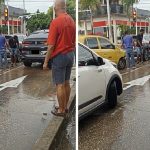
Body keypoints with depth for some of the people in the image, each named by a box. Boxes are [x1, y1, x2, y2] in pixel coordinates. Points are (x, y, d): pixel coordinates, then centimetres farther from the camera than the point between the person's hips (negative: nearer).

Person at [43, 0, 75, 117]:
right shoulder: (71, 20, 5)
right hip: (70, 55, 8)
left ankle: (61, 110, 12)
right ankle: (65, 107, 27)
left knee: (60, 85, 2)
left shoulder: (55, 22, -18)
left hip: (59, 57, -7)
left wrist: (46, 62, -10)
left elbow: (51, 45, -18)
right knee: (66, 83, 16)